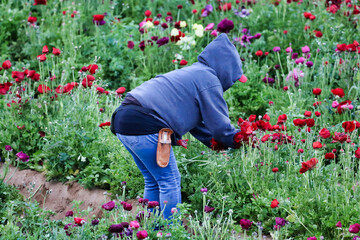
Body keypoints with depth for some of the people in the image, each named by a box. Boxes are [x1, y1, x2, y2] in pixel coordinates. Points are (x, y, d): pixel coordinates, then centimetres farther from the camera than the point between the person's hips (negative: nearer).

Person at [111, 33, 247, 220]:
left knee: (153, 182, 19)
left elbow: (195, 122, 31)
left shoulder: (193, 73, 27)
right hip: (144, 129, -10)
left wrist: (217, 143, 25)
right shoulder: (209, 80, -4)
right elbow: (220, 126, -3)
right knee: (170, 181, 0)